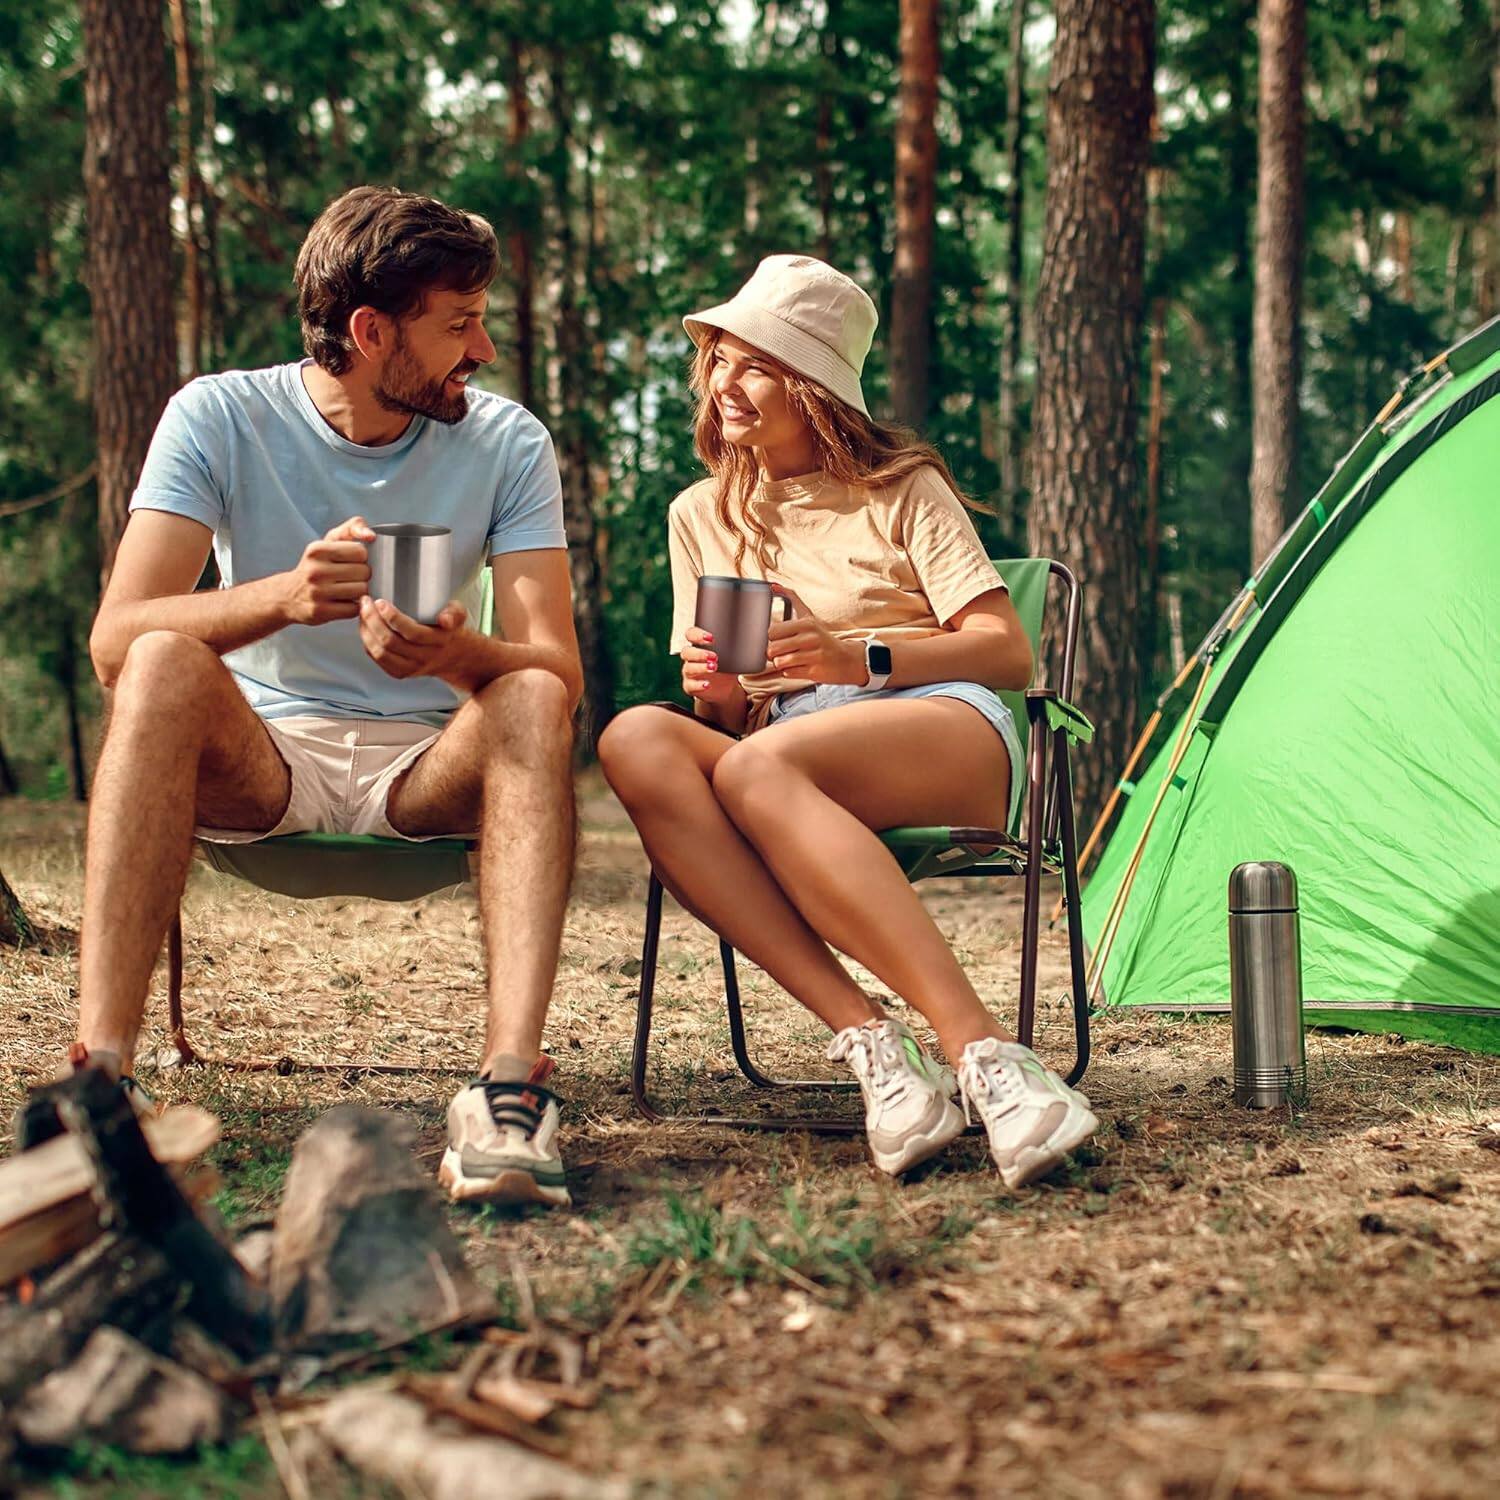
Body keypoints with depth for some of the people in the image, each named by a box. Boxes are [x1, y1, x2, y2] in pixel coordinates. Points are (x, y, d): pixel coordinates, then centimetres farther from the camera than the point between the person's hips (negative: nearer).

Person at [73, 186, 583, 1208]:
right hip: (256, 760, 0)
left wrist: (460, 654, -38)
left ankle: (512, 1081, -45)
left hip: (426, 771, 1)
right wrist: (283, 596, -38)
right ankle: (103, 1071, -39)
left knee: (532, 700, -30)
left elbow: (559, 670, -14)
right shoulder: (220, 416, -7)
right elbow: (116, 640, -19)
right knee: (166, 664, -31)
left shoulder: (506, 443, -4)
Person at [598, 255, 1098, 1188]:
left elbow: (1008, 653, 2)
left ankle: (984, 1053, -45)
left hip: (946, 729, -4)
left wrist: (862, 660, -13)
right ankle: (867, 1038, -41)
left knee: (759, 766, -38)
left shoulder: (903, 490, 10)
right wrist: (713, 696, -6)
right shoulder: (702, 515, 21)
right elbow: (726, 719, 20)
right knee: (637, 742, -31)